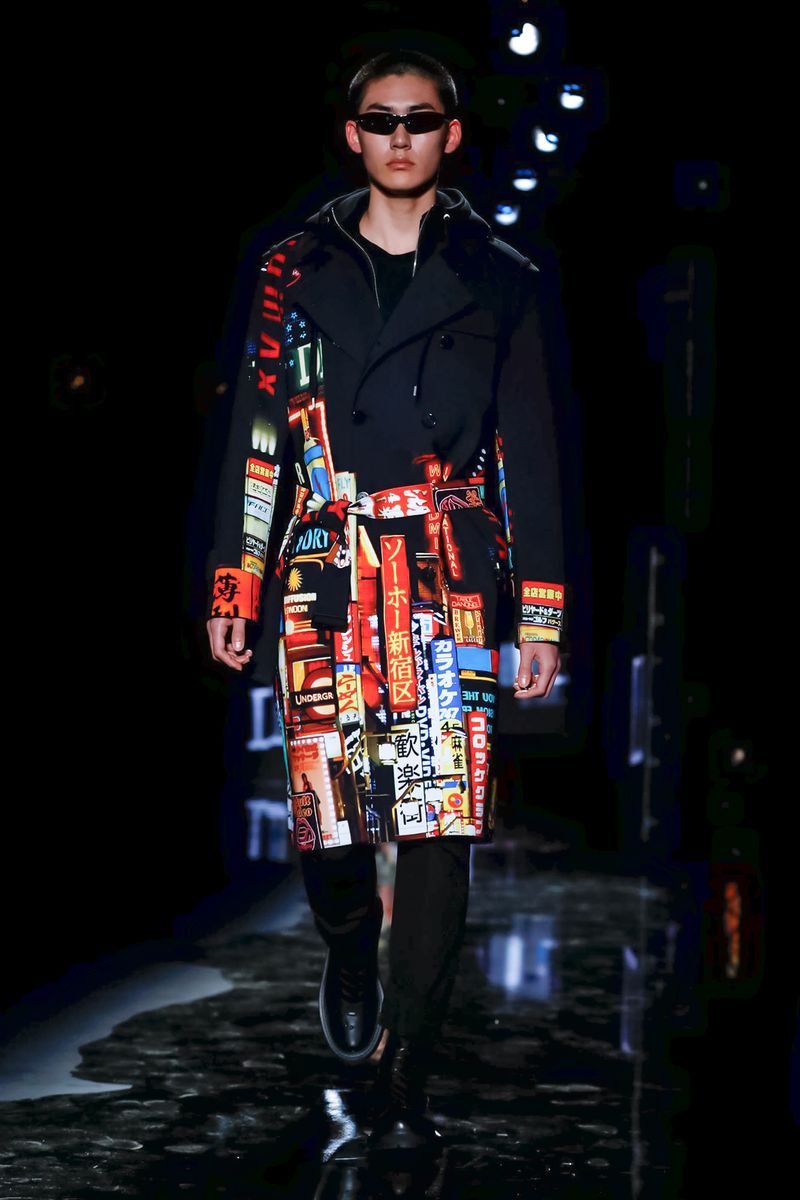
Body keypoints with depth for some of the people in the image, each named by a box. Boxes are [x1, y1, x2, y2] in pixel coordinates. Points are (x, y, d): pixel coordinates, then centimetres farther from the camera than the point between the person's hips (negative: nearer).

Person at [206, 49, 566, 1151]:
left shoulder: (497, 279, 10)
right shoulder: (297, 272, 12)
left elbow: (531, 452, 10)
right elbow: (256, 438, 12)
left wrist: (541, 617, 4)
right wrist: (232, 593, 6)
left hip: (452, 583, -1)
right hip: (322, 582, 1)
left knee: (442, 824, -9)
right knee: (328, 816, -2)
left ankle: (405, 1068, 0)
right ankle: (350, 950, 32)